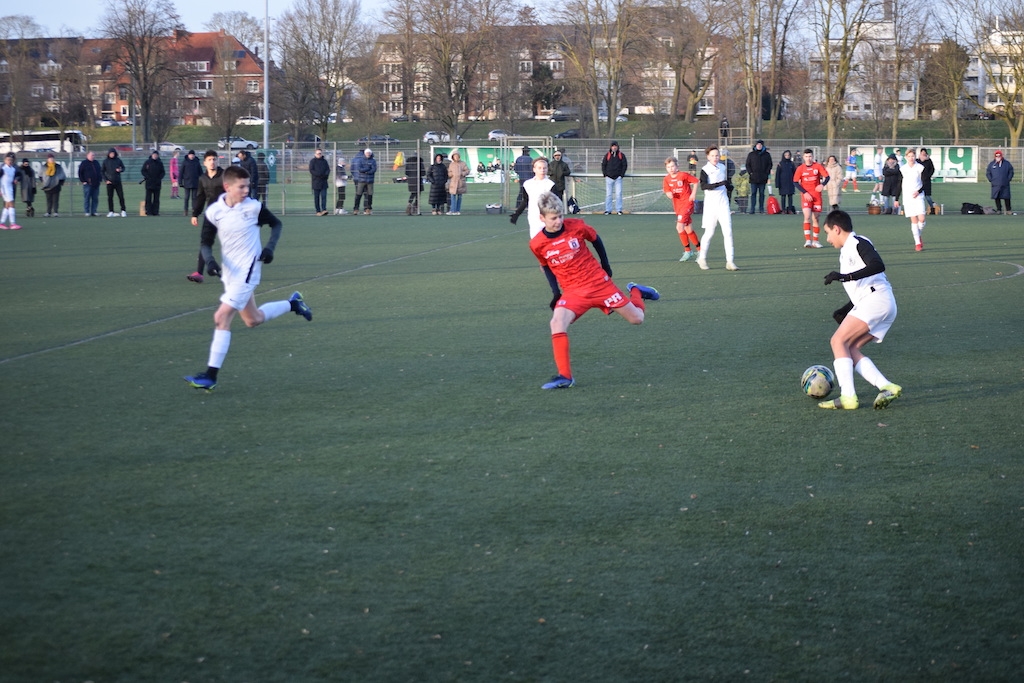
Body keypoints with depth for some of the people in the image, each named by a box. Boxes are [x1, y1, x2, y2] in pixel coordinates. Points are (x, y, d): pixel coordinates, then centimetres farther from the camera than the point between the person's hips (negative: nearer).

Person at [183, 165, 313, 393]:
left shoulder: (253, 207, -11)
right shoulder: (214, 211, -5)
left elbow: (276, 224, 5)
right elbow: (206, 243, 2)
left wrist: (270, 247, -10)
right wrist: (209, 260, -18)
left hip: (248, 269, -5)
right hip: (229, 271, 5)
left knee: (222, 318, -15)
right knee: (253, 320, 19)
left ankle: (211, 375, -12)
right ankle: (292, 304, 46)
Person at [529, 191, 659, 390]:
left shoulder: (576, 226, -12)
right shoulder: (537, 244, -9)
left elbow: (596, 240, 8)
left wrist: (606, 266, 12)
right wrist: (556, 291, 6)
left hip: (599, 282, 0)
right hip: (572, 292, 0)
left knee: (636, 319, 5)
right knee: (557, 323, -28)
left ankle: (635, 291, 41)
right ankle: (565, 377, -20)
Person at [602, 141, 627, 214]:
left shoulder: (621, 155, 4)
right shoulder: (607, 155, 5)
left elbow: (625, 165, 6)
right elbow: (603, 165, 8)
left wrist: (621, 174, -2)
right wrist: (605, 174, -1)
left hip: (618, 178, 0)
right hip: (609, 178, 0)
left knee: (618, 194, -5)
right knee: (608, 194, 1)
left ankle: (619, 210, -1)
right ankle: (608, 210, 5)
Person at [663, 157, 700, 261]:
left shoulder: (683, 175, -11)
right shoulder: (667, 179, 3)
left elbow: (696, 181, -2)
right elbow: (667, 191, 3)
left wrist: (693, 194, -7)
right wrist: (669, 194, -20)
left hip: (687, 203, -6)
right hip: (677, 206, 6)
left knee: (679, 227, -18)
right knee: (688, 230, 10)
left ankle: (687, 251, -7)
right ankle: (699, 250, 21)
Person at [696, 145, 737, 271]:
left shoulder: (723, 167, 9)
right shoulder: (705, 170, -8)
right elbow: (703, 186, -24)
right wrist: (720, 184, -32)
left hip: (723, 204, 4)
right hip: (711, 204, -4)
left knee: (728, 232, -5)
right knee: (709, 232, 1)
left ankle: (729, 261, -6)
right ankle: (702, 258, 21)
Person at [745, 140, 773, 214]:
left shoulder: (767, 155, 8)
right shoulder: (751, 154, 7)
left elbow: (770, 164, 9)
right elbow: (748, 164, 8)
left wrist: (767, 173, -3)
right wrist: (750, 173, -5)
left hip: (763, 178, 1)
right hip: (753, 178, -1)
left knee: (762, 193, 5)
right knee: (753, 193, -3)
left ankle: (761, 209, 9)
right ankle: (752, 209, -4)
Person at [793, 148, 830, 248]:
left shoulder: (818, 166, 1)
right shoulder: (800, 168, 0)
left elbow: (827, 176, -2)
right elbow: (795, 182, 1)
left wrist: (822, 184, -23)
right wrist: (805, 192, -9)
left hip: (816, 195, 2)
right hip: (806, 196, -1)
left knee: (815, 218, 7)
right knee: (807, 216, -18)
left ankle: (815, 241, 18)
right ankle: (807, 240, -20)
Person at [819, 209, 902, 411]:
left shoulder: (858, 243, -4)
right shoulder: (846, 251, 26)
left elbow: (877, 266, -23)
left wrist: (845, 277, -27)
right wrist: (846, 310, 24)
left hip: (877, 300, -10)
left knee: (839, 341, -13)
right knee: (850, 349, 3)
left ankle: (848, 396, -20)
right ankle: (887, 387, -7)